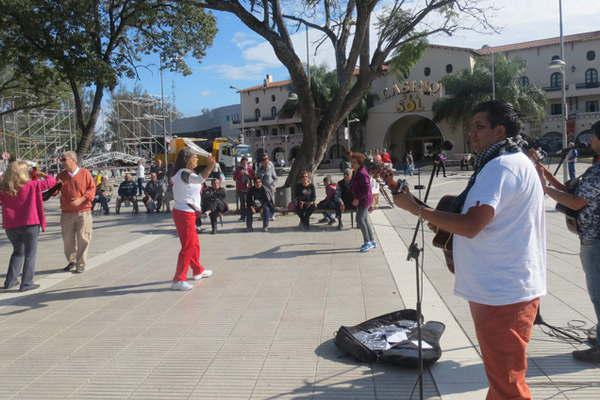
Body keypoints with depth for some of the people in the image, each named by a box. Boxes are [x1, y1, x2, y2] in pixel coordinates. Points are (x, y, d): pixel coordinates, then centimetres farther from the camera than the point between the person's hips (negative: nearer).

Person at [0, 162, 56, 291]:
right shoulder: (32, 185, -10)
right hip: (30, 224, -4)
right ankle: (26, 283, 5)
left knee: (18, 252, 23)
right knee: (30, 254, 7)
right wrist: (41, 175, 13)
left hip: (11, 226, 4)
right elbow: (51, 181, -5)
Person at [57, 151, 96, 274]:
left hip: (83, 212, -3)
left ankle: (81, 264, 11)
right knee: (67, 239, 8)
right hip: (67, 213, 3)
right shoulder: (61, 176, 9)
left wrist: (81, 199, -16)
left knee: (83, 239, 0)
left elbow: (92, 189, -4)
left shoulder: (85, 173, -1)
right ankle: (71, 261, 28)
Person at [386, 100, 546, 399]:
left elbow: (471, 226, -27)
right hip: (505, 288, 11)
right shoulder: (516, 162, 16)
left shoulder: (501, 166, -19)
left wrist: (416, 209, -18)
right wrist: (446, 223, 12)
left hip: (503, 293, -11)